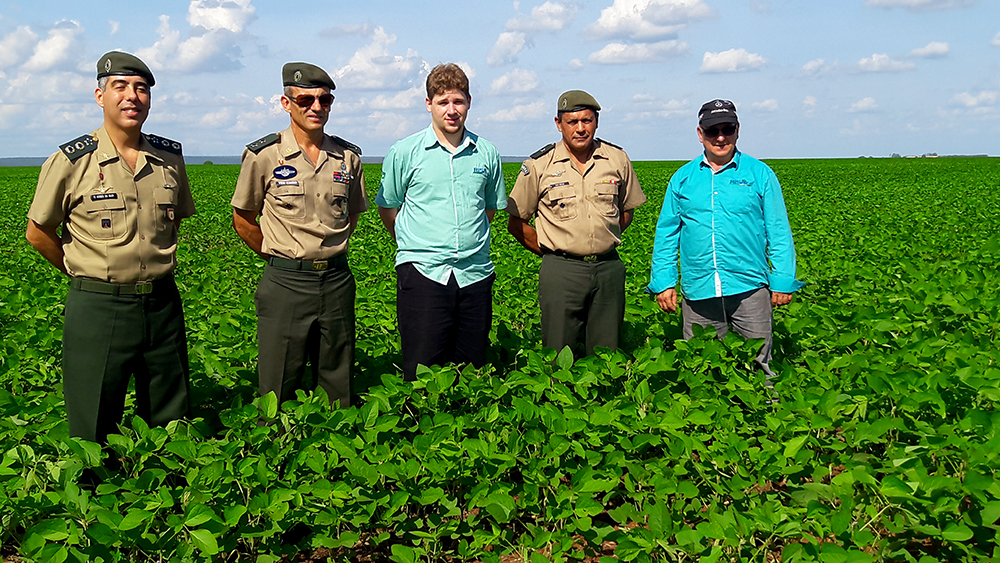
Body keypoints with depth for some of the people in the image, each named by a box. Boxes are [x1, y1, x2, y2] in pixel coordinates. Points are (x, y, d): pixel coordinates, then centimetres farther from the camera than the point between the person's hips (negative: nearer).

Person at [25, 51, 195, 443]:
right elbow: (38, 233, 4)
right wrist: (86, 273, 6)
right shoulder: (71, 161, -6)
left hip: (162, 304, 4)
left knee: (172, 427, 13)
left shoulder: (171, 158, 5)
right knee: (93, 434, 6)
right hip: (98, 308, -3)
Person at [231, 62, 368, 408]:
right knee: (278, 395, 3)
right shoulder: (263, 156, -4)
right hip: (285, 284, -3)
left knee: (338, 388, 11)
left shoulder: (349, 157, 6)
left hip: (337, 281, 3)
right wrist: (280, 257, 6)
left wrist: (327, 251, 12)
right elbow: (243, 221, 6)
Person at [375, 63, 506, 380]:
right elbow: (387, 209, 11)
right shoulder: (404, 153, 1)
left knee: (473, 370, 9)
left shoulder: (487, 153, 9)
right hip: (422, 272, -3)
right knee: (422, 373, -3)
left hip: (475, 274, 3)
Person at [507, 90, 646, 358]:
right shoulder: (538, 166, -2)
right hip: (561, 270, -2)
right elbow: (516, 223, 5)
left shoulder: (617, 159, 5)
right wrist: (551, 251, 2)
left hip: (608, 268, 3)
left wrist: (604, 242, 11)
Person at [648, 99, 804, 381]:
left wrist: (783, 281, 0)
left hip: (749, 288, -2)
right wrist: (663, 282, 4)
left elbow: (779, 232, 6)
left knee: (759, 363, 0)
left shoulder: (760, 174, 6)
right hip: (698, 292, 2)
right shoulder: (682, 178, 11)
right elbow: (666, 234, 12)